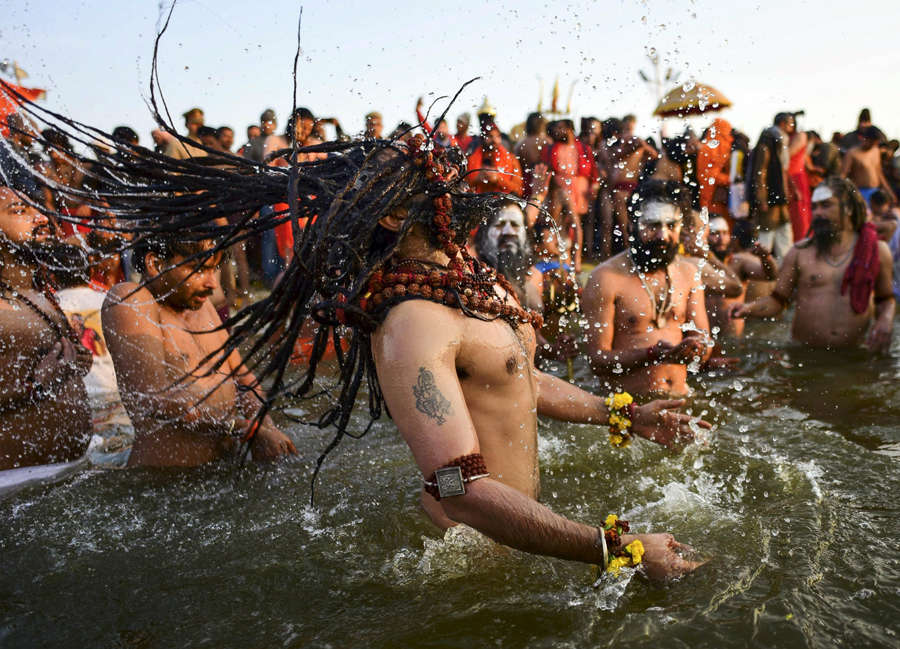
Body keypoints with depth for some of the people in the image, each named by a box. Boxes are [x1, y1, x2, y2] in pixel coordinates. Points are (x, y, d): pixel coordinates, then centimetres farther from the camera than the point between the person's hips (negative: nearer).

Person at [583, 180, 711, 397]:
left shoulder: (688, 272, 11)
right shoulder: (605, 278, -7)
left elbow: (704, 343, 12)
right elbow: (598, 360, -10)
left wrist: (695, 349, -11)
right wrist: (652, 354, -23)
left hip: (680, 396, 5)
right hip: (628, 401, -5)